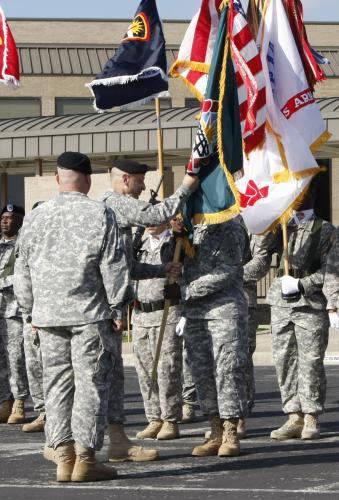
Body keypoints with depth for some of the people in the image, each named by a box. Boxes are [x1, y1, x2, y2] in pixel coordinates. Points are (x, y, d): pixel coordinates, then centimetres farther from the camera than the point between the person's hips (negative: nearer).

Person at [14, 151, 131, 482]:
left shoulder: (35, 218, 8)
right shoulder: (99, 215, -6)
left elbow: (23, 272, 13)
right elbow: (114, 268, -7)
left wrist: (30, 311, 21)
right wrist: (118, 307, 1)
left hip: (48, 316, 4)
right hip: (90, 314, -4)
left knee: (57, 385, 8)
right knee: (90, 385, -1)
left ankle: (63, 458, 6)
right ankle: (84, 458, -3)